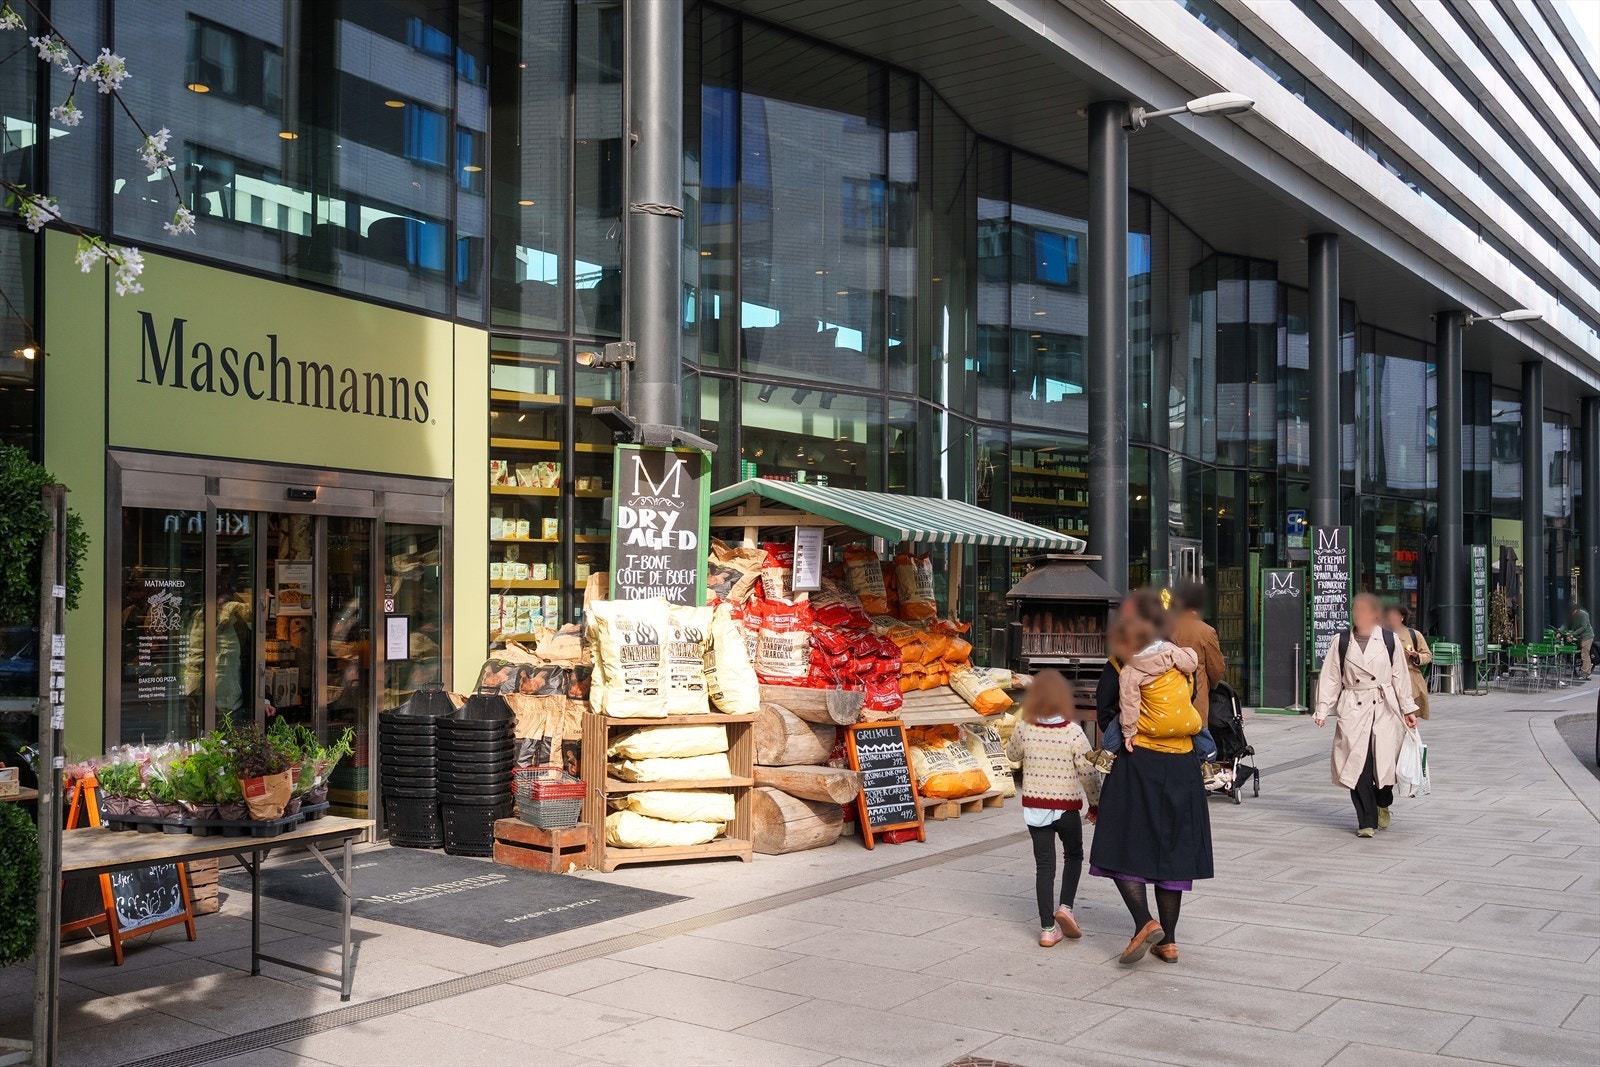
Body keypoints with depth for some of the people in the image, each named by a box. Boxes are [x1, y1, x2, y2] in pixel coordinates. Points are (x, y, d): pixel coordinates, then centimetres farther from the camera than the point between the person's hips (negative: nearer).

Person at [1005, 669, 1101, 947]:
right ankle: (1065, 906, 3)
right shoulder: (1074, 733, -15)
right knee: (1073, 855, 22)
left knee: (1044, 864, 8)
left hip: (1034, 807, 2)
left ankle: (1048, 929, 8)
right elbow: (1088, 773, -11)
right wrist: (1095, 803, 3)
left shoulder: (1024, 730, -8)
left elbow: (1011, 754, 12)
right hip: (1067, 807, -2)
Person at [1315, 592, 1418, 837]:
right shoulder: (1342, 642, 5)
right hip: (1353, 711, 1)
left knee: (1385, 761, -4)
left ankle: (1383, 805, 27)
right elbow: (1330, 678, 6)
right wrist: (1322, 710, 1)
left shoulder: (1390, 640, 3)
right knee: (1357, 766, -5)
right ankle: (1366, 821, 6)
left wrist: (1408, 709, 10)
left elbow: (1400, 676, 9)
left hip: (1384, 709, 0)